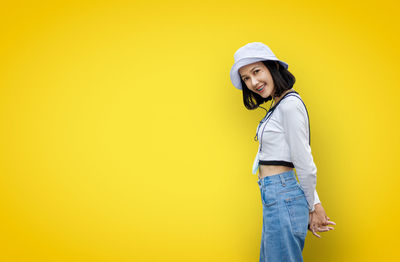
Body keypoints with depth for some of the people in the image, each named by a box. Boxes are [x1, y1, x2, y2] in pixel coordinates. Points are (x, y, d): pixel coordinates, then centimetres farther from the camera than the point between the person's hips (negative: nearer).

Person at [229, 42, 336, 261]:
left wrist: (311, 208, -2)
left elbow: (305, 165, -15)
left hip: (282, 199, -10)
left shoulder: (290, 104, -16)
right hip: (274, 200, 10)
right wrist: (315, 203, 12)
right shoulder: (278, 105, 15)